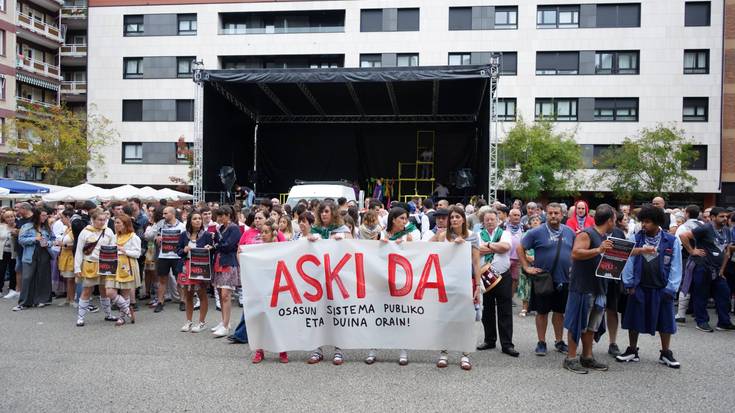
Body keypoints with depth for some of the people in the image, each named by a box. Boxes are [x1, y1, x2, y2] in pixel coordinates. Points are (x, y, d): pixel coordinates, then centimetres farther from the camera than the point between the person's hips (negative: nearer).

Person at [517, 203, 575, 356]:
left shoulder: (569, 232, 5)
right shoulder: (537, 232, -7)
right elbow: (520, 248, -4)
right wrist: (527, 267, -8)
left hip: (564, 280, 3)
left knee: (560, 312, 13)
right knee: (542, 312, 5)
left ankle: (559, 341, 27)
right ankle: (541, 342, 16)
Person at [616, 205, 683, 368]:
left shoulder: (672, 241, -5)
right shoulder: (636, 238, -2)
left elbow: (675, 267, -3)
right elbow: (629, 260, 0)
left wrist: (670, 289, -8)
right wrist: (629, 284, -5)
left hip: (661, 289, -1)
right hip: (638, 288, 1)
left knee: (665, 321, 9)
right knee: (634, 320, 9)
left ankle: (666, 353, 25)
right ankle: (632, 351, 23)